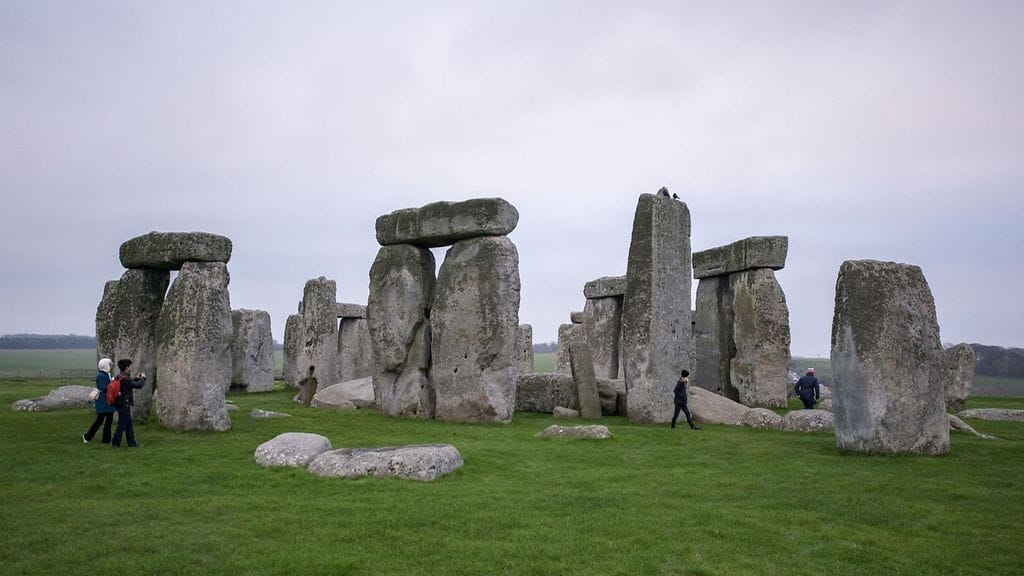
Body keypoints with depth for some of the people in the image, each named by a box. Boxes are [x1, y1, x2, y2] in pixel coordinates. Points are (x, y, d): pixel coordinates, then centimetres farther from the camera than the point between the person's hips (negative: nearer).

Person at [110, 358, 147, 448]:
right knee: (122, 424, 0)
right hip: (124, 405, -10)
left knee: (129, 424, 14)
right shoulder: (125, 378, -22)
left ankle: (132, 443, 19)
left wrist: (137, 378, 16)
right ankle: (115, 443, 8)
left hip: (121, 404, 10)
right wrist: (143, 378, -5)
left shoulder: (120, 377, 9)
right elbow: (138, 385, -22)